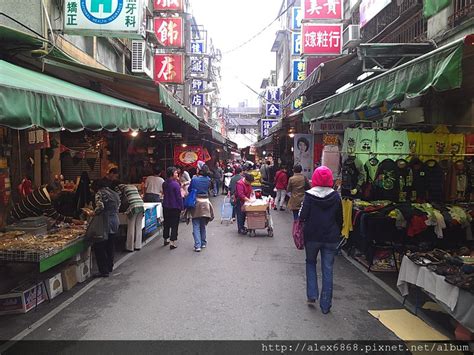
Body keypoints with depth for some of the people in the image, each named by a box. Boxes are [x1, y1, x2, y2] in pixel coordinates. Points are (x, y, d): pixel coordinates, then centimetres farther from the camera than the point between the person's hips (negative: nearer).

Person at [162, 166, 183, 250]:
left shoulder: (164, 184, 2)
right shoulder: (176, 184, -18)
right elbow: (179, 197, -16)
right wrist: (181, 207, -6)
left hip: (166, 207, 7)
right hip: (175, 207, -6)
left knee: (166, 224, 19)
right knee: (174, 225, 2)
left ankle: (166, 239, 33)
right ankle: (173, 242, 2)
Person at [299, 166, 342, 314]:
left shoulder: (309, 195, -11)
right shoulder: (335, 196, -4)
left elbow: (303, 216, -13)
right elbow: (340, 218, 3)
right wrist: (337, 233, 15)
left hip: (312, 236, -1)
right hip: (330, 238, 1)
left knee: (310, 263, 21)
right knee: (327, 270, 8)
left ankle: (312, 295, 14)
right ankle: (325, 305, 14)